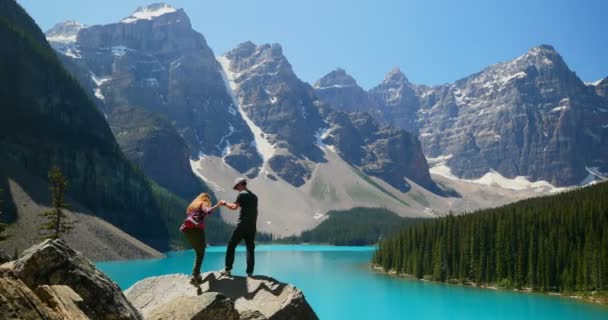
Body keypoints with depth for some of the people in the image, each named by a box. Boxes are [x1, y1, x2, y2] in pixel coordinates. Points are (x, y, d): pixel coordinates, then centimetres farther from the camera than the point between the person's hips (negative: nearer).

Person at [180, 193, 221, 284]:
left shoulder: (192, 205, 28)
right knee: (200, 253, -1)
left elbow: (189, 216, 17)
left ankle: (197, 274, 19)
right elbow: (208, 211, -15)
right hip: (196, 229, -7)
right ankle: (195, 276, -14)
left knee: (198, 252, 20)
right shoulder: (203, 204, 8)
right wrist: (218, 205, -7)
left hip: (187, 229, 7)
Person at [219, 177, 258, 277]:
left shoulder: (242, 194, -5)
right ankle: (250, 272, 2)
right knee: (250, 248, 6)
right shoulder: (254, 196, 17)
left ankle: (228, 270, 1)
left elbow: (234, 207, -14)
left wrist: (225, 203, 1)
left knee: (231, 246, 3)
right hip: (252, 226, 6)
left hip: (242, 225, -6)